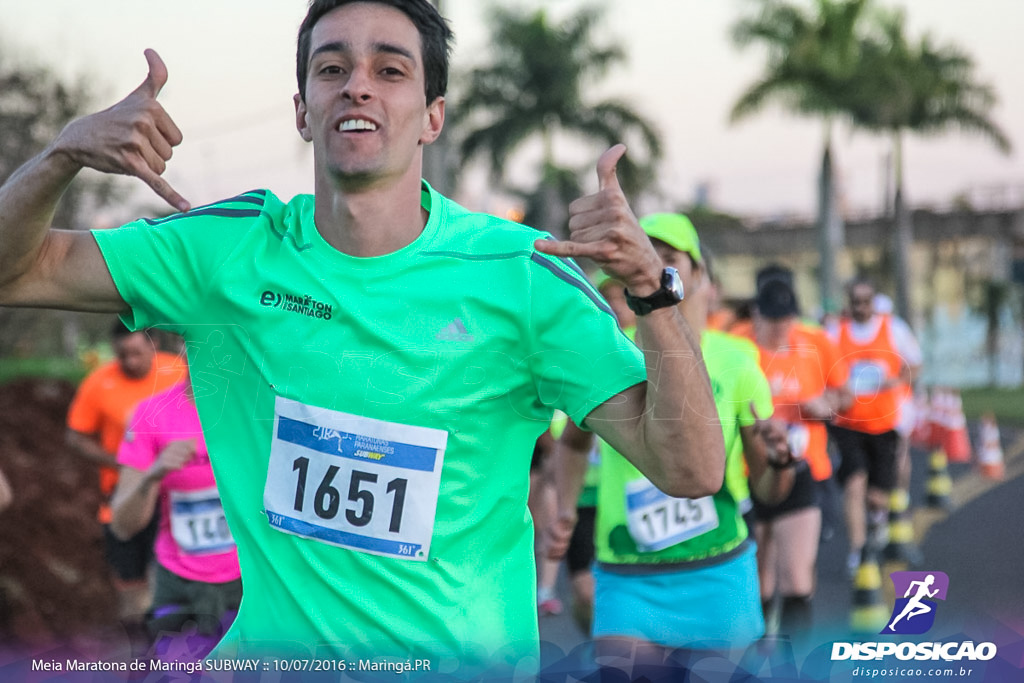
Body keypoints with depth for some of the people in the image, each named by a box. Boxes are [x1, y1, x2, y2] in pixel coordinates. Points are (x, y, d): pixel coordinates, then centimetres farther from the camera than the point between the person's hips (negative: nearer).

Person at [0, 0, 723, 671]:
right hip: (272, 649, 1)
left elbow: (690, 472, -10)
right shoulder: (232, 248, 1)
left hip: (466, 660, 0)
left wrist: (651, 287, -25)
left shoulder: (521, 273, -6)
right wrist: (68, 151, -15)